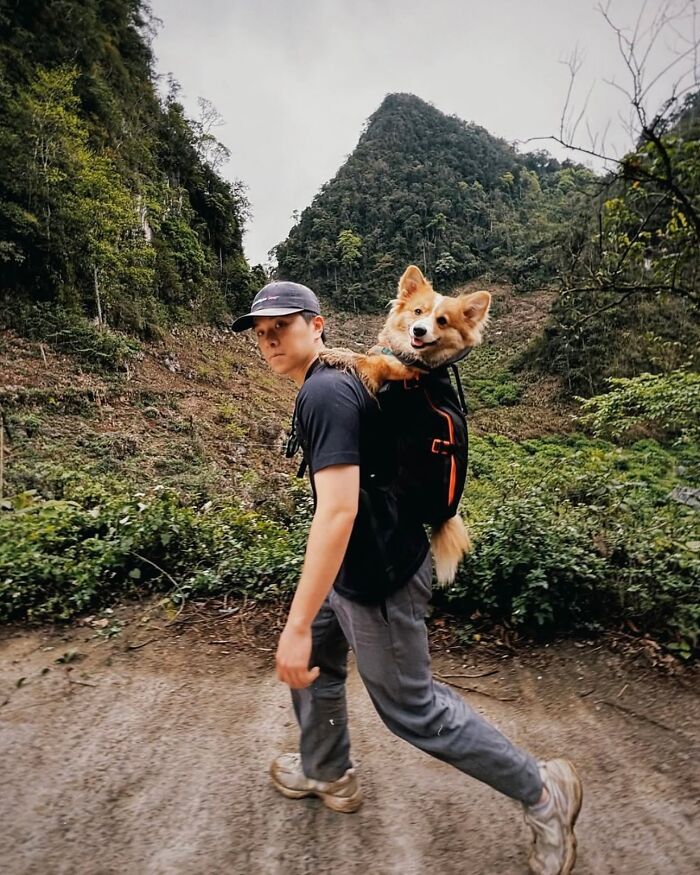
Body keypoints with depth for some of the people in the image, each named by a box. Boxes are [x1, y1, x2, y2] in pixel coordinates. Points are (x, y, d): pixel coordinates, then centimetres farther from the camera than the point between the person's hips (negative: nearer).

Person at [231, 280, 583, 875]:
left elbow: (338, 511, -32)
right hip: (350, 566, 10)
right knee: (312, 664, 23)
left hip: (379, 577, -10)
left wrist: (297, 625, -28)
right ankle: (327, 774, 49)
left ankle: (543, 792, 29)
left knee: (411, 706, 9)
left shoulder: (325, 392, -23)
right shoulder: (335, 381, 9)